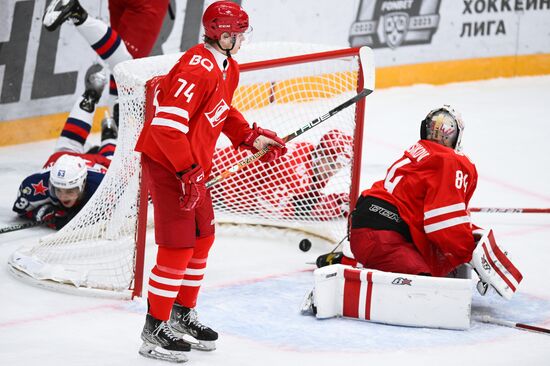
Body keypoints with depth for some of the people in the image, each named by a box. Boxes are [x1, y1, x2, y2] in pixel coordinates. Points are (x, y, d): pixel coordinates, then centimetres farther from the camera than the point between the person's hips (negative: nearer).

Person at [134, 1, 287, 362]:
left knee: (203, 235, 17)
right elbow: (167, 123, -30)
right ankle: (155, 329, 1)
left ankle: (182, 312, 32)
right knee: (179, 245, -8)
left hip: (193, 164, 10)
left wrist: (251, 137, 13)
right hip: (168, 163, -10)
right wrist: (189, 171, -28)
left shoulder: (227, 68, 8)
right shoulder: (197, 69, -25)